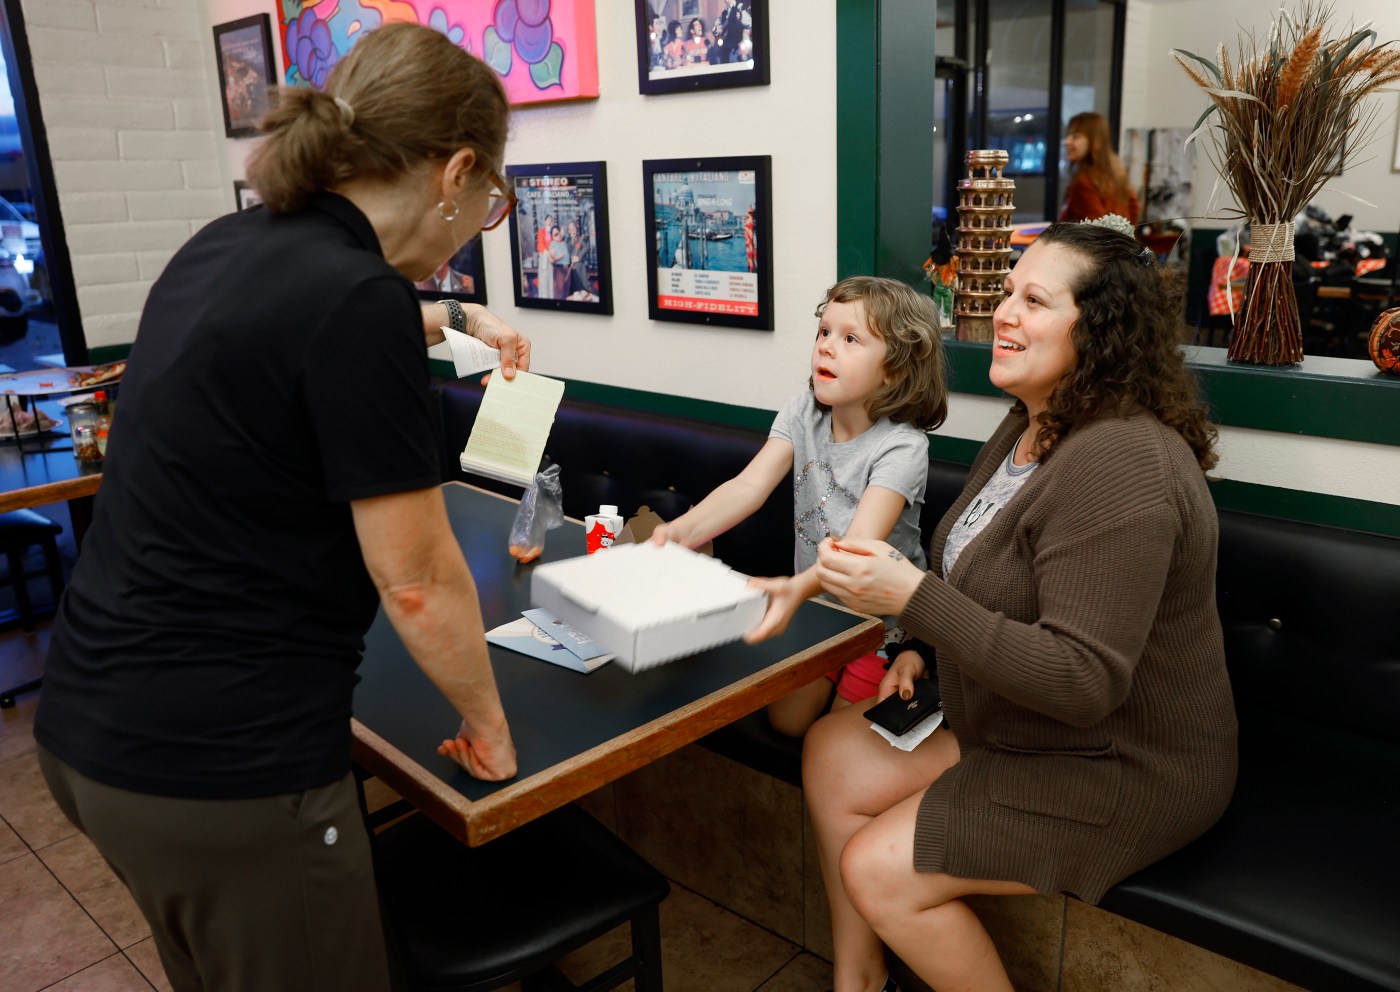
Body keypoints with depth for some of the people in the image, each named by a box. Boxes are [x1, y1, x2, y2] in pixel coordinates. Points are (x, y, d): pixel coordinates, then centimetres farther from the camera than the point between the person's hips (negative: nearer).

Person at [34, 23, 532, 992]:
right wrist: (488, 723, 0)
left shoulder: (225, 250, 4)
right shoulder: (359, 299, -21)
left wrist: (448, 319, 36)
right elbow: (417, 583, -16)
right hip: (223, 764, -8)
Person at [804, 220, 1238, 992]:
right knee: (831, 748, 2)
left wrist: (912, 597, -34)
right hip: (1015, 721, 10)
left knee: (877, 870, -14)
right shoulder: (1031, 427, 4)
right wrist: (929, 649, 1)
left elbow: (1084, 683, -32)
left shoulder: (1119, 465, -28)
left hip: (1120, 769, -9)